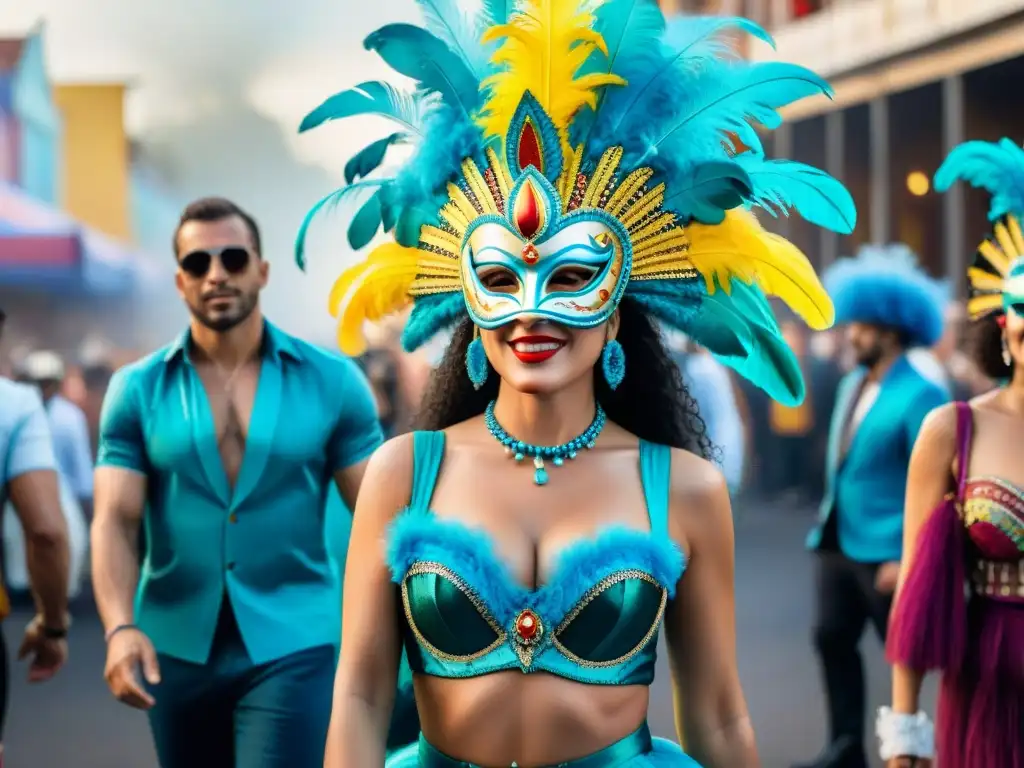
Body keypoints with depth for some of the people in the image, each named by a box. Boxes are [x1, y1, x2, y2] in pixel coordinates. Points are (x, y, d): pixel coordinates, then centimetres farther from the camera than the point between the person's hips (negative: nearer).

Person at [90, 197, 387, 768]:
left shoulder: (332, 381, -1)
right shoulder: (138, 389, 2)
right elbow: (115, 521, -5)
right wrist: (120, 628, -21)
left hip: (294, 645, -2)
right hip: (177, 648, 2)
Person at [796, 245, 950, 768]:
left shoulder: (919, 396, -16)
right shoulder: (852, 385, 9)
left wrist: (906, 557, -20)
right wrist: (827, 521, 17)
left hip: (884, 550, -8)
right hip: (838, 543, 8)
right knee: (833, 639, 9)